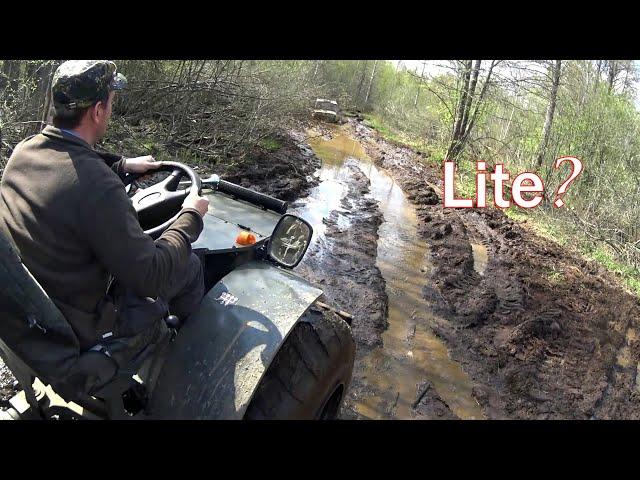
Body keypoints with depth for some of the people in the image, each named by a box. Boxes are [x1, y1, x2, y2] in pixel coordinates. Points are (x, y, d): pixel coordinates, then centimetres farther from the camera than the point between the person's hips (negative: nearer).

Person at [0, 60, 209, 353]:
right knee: (191, 266, 3)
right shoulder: (98, 186, -33)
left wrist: (123, 165, 19)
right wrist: (191, 216, -16)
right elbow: (150, 279, -27)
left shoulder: (24, 150, -7)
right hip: (77, 331, -8)